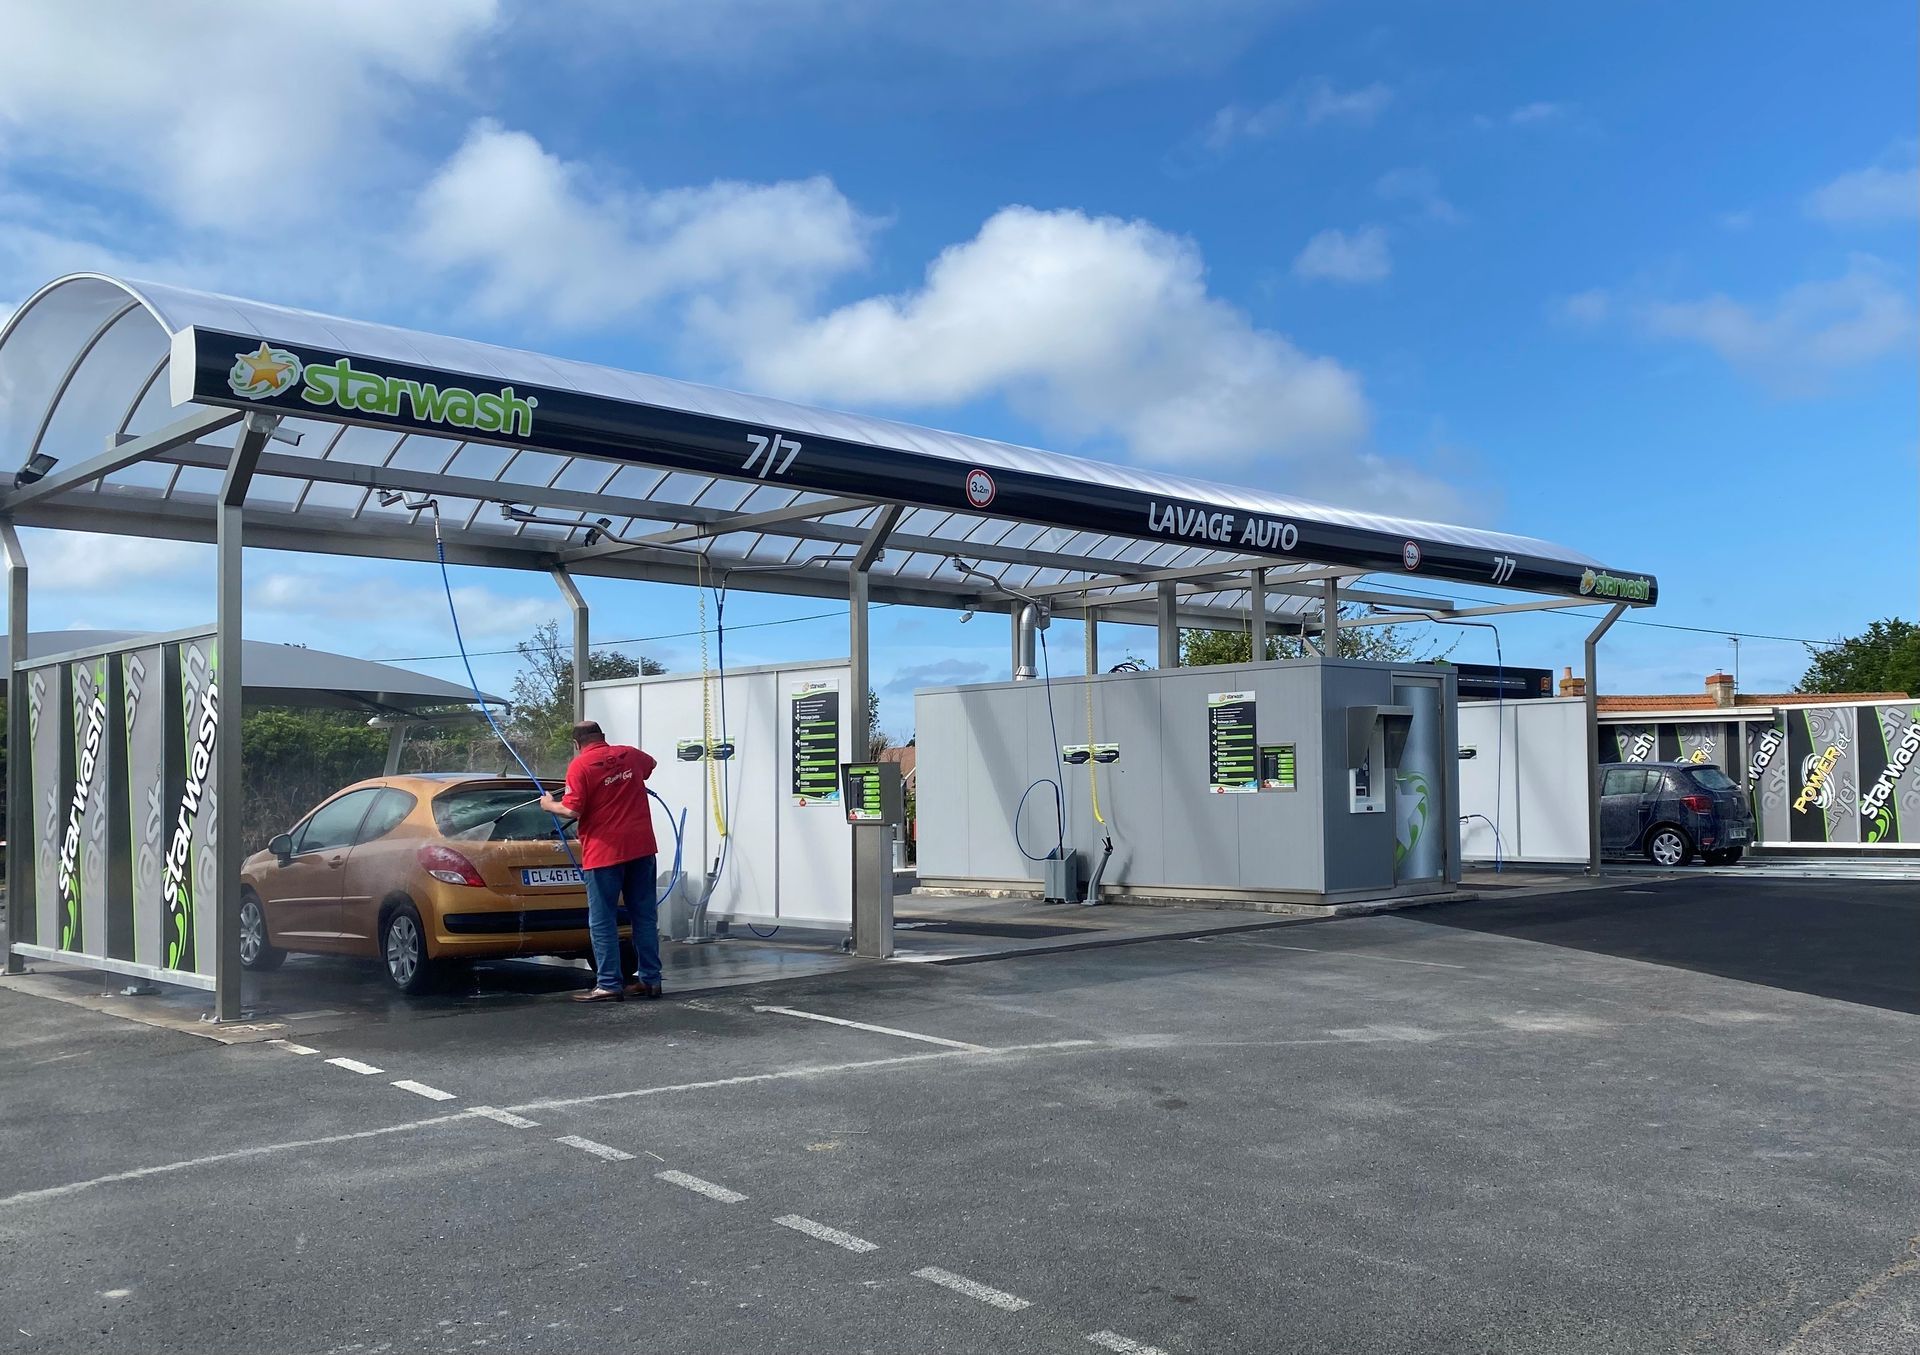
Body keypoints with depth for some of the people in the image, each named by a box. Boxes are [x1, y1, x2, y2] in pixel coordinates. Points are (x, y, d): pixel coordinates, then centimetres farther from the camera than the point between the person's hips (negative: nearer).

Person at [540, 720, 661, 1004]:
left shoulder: (579, 765, -8)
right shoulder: (629, 755, 10)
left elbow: (572, 811, -14)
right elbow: (651, 764, 33)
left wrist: (549, 805, 5)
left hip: (605, 852, -5)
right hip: (642, 847, 6)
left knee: (603, 922, 1)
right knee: (645, 916, 11)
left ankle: (609, 985, 1)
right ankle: (650, 979, 14)